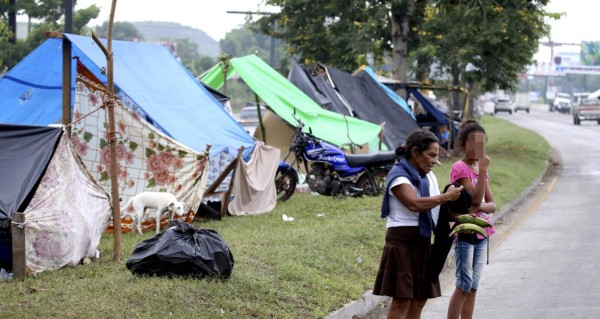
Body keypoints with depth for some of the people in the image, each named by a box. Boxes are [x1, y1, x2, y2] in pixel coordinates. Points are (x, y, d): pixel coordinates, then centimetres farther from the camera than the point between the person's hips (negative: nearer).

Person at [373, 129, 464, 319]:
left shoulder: (428, 176, 15)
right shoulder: (398, 175, -11)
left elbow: (437, 207, 15)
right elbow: (414, 204, -26)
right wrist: (447, 197, -18)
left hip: (422, 242, 9)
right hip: (402, 241, -9)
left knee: (419, 300, 11)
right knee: (401, 300, -9)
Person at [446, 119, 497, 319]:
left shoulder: (481, 168, 11)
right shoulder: (460, 168, -12)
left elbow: (491, 205, 7)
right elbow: (475, 199, -21)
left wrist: (480, 206, -15)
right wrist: (483, 170, -24)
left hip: (481, 233, 7)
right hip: (465, 233, -7)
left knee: (473, 286, 9)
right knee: (464, 285, -7)